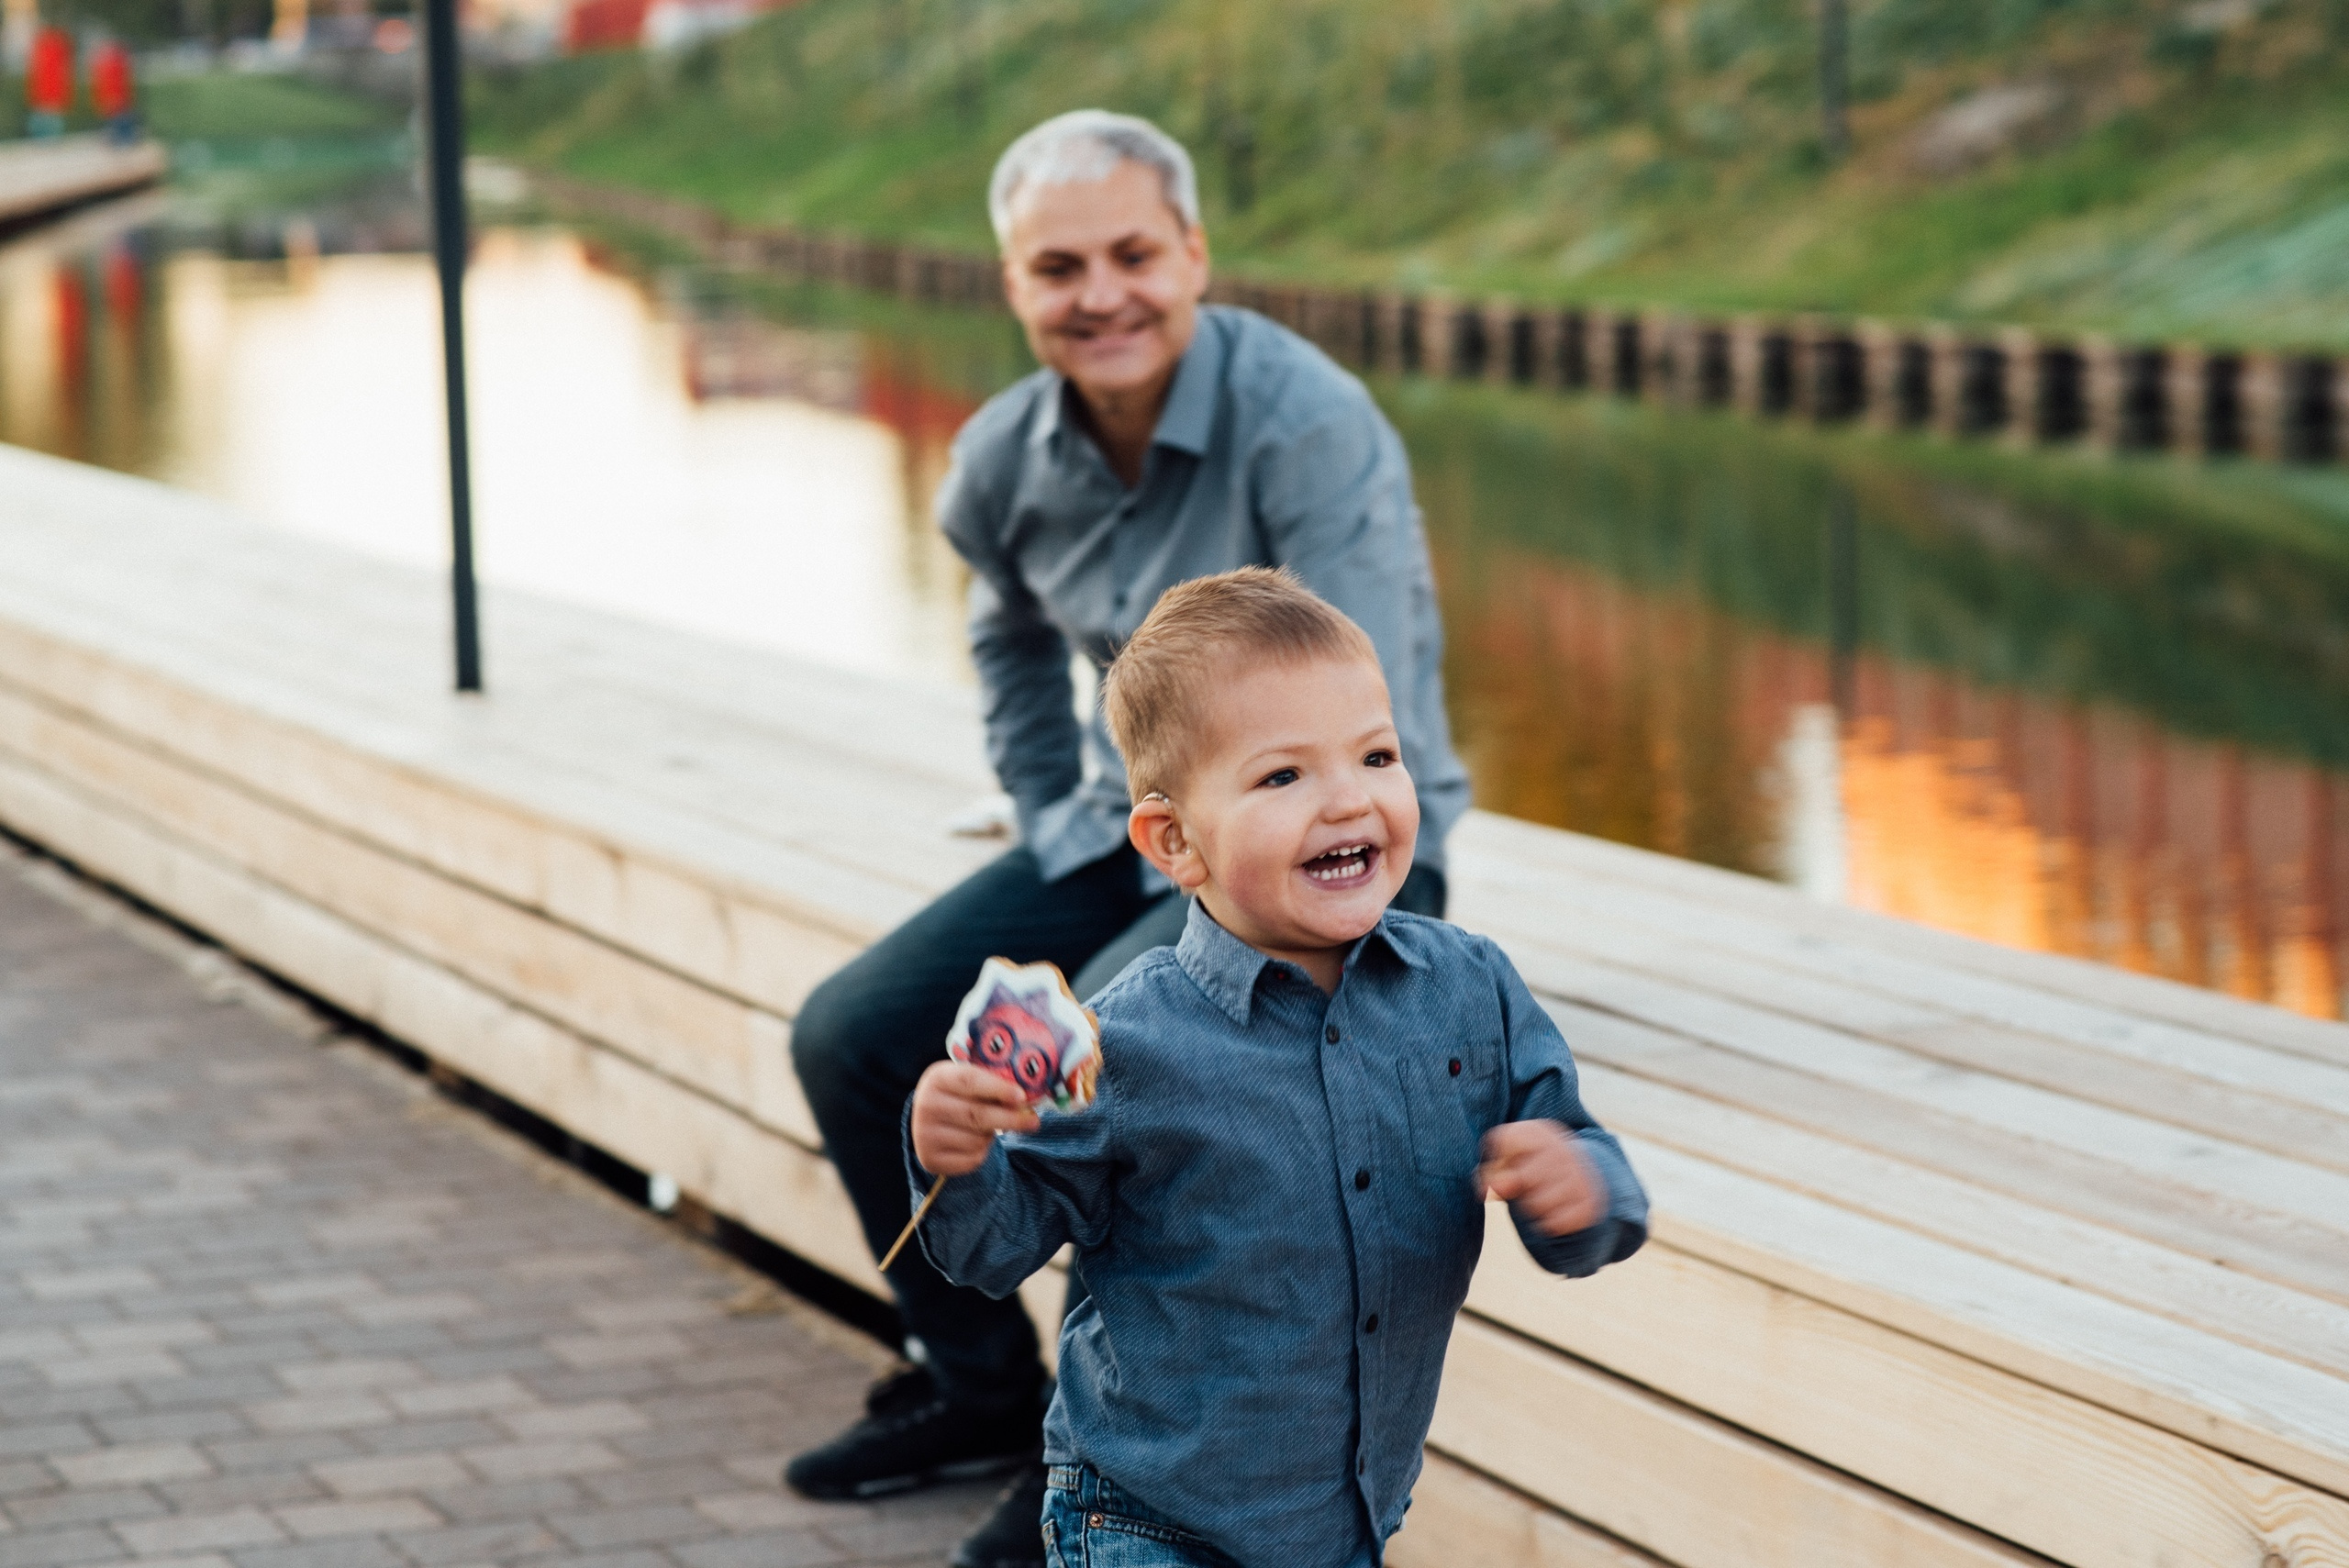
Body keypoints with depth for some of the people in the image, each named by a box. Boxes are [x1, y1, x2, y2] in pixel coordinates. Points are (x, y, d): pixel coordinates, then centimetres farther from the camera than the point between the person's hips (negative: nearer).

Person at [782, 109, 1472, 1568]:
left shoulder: (1308, 424, -24)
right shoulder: (1007, 457, -3)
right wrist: (1048, 822, 13)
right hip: (1126, 829, 7)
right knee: (852, 1037, -1)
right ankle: (980, 1387, 19)